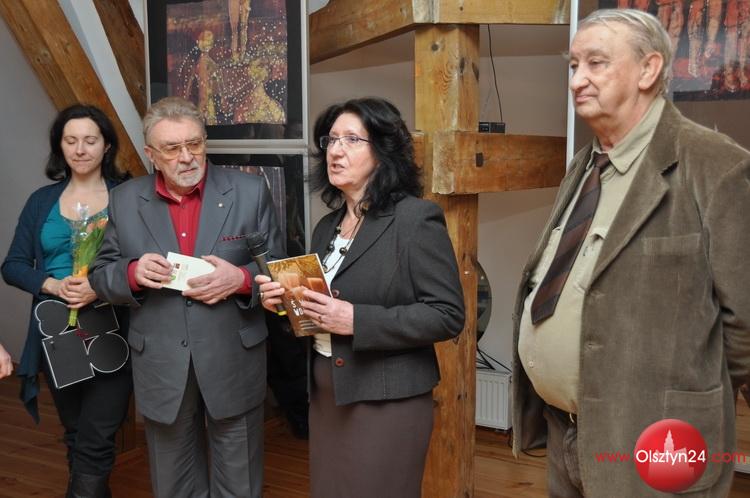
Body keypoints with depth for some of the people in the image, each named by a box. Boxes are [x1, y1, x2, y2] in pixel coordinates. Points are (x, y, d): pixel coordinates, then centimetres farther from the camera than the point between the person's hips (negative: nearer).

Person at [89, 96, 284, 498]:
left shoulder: (250, 192, -4)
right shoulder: (125, 201, 1)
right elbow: (101, 276, 5)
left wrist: (241, 278, -22)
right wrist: (132, 273, -17)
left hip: (233, 364, -1)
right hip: (161, 367, 2)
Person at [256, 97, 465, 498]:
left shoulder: (416, 219, -12)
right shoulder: (327, 226, 11)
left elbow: (447, 315, -17)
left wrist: (357, 320, -23)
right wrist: (284, 299, -3)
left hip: (386, 399, -7)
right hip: (325, 394, 7)